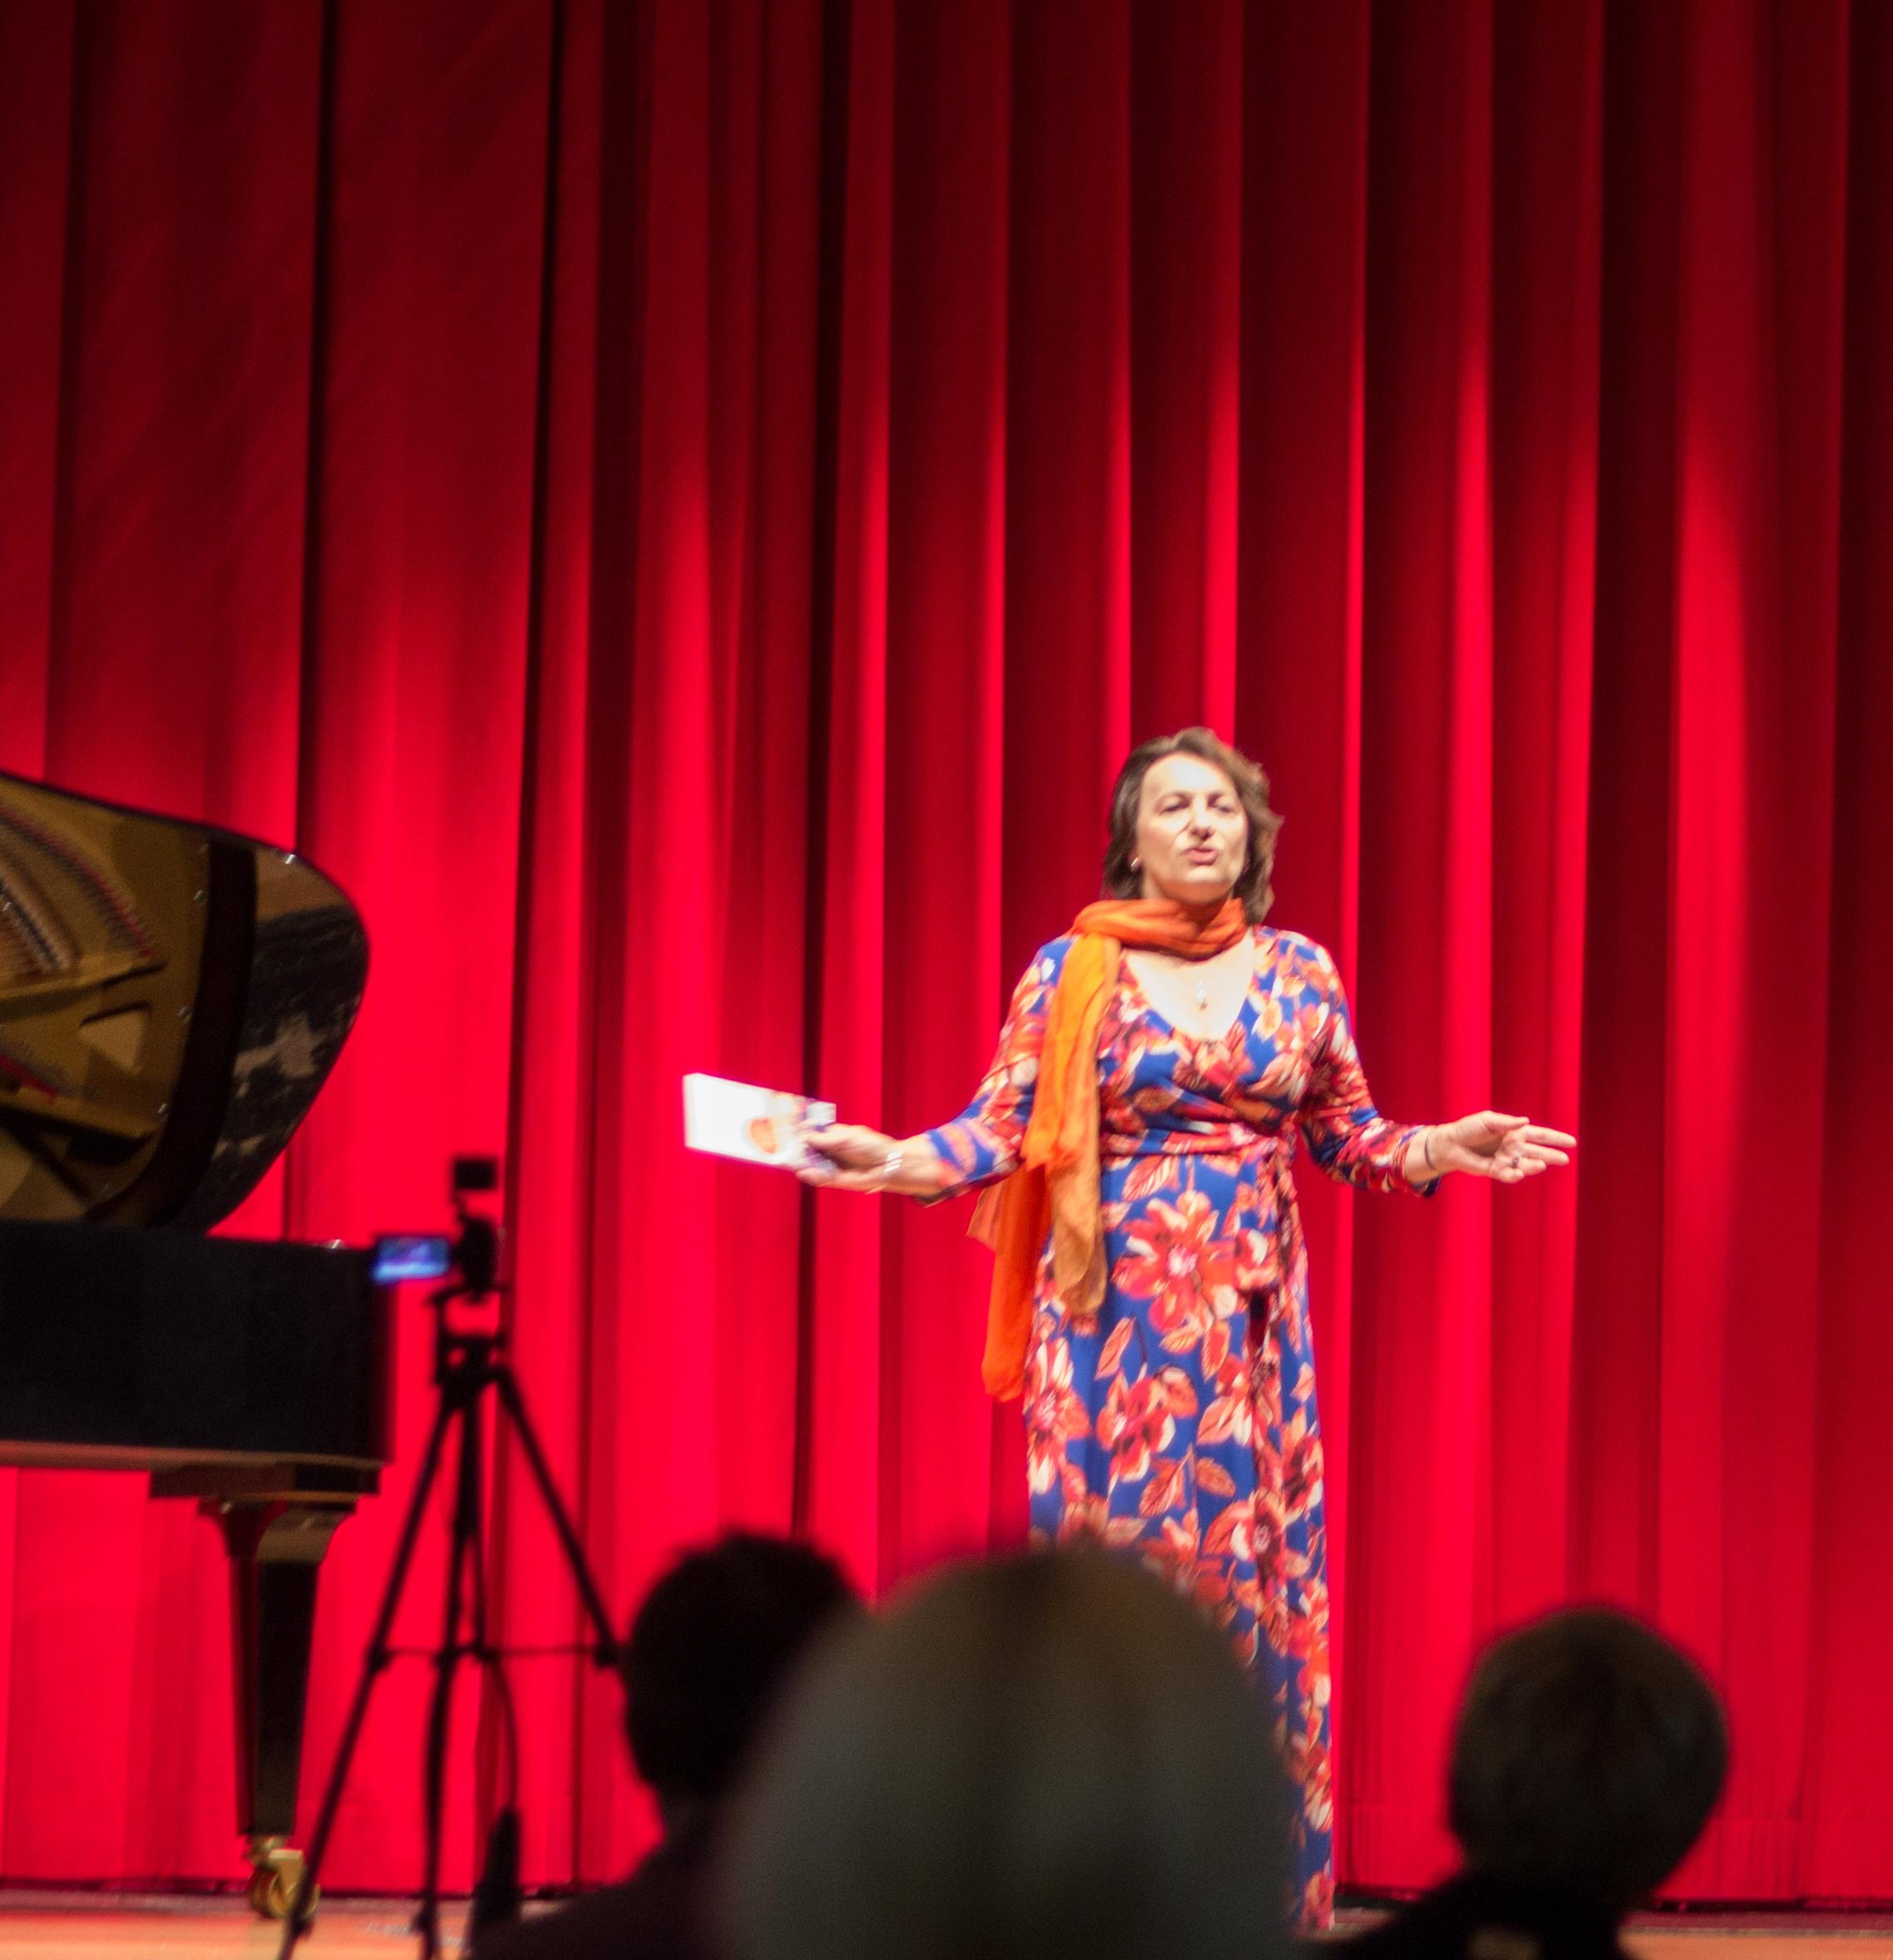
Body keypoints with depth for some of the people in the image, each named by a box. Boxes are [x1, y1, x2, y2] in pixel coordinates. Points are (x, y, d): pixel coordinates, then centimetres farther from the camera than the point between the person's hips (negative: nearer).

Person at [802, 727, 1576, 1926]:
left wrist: (1443, 1150, -6)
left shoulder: (1299, 972, 8)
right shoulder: (1071, 970, 1)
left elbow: (1351, 1137, 12)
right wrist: (894, 1161, -18)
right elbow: (1004, 1130, -2)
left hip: (1250, 1320, 2)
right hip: (1113, 1312, -2)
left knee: (1246, 1572, 1)